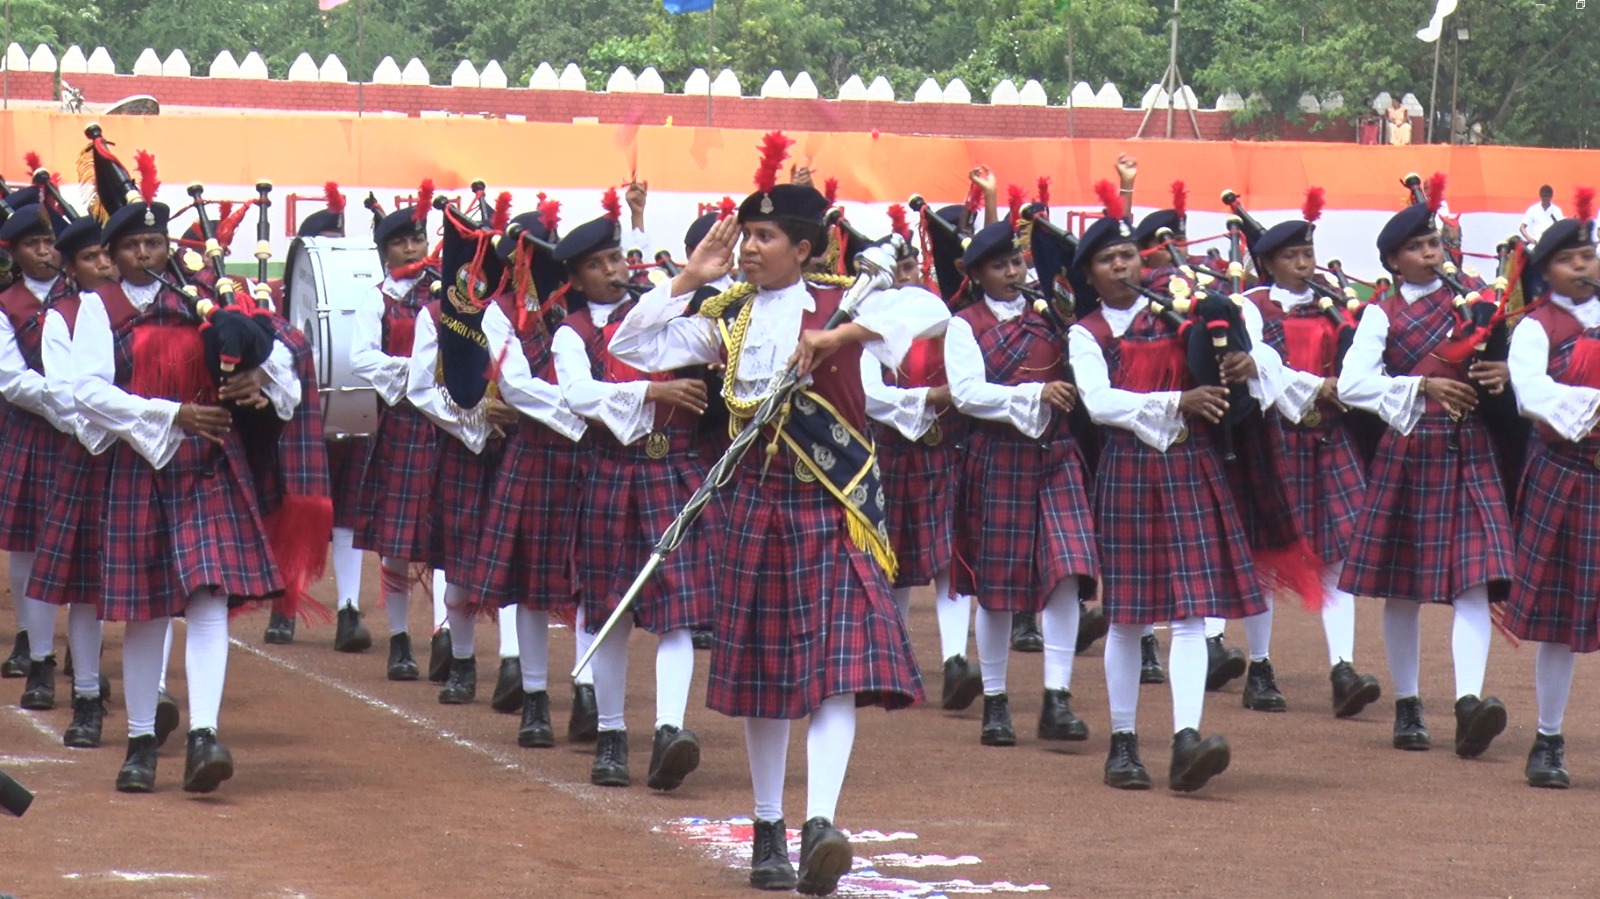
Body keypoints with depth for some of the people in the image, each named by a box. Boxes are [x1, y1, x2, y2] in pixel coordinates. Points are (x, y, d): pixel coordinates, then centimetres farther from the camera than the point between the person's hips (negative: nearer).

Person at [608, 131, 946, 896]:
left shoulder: (842, 305, -4)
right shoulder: (729, 316, 6)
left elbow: (931, 311, -19)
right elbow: (631, 347, 4)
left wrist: (840, 335, -28)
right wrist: (690, 278, -2)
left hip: (835, 505, -4)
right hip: (759, 499, 4)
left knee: (839, 662, -15)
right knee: (761, 671, 8)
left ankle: (820, 824, -25)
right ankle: (768, 832, 17)